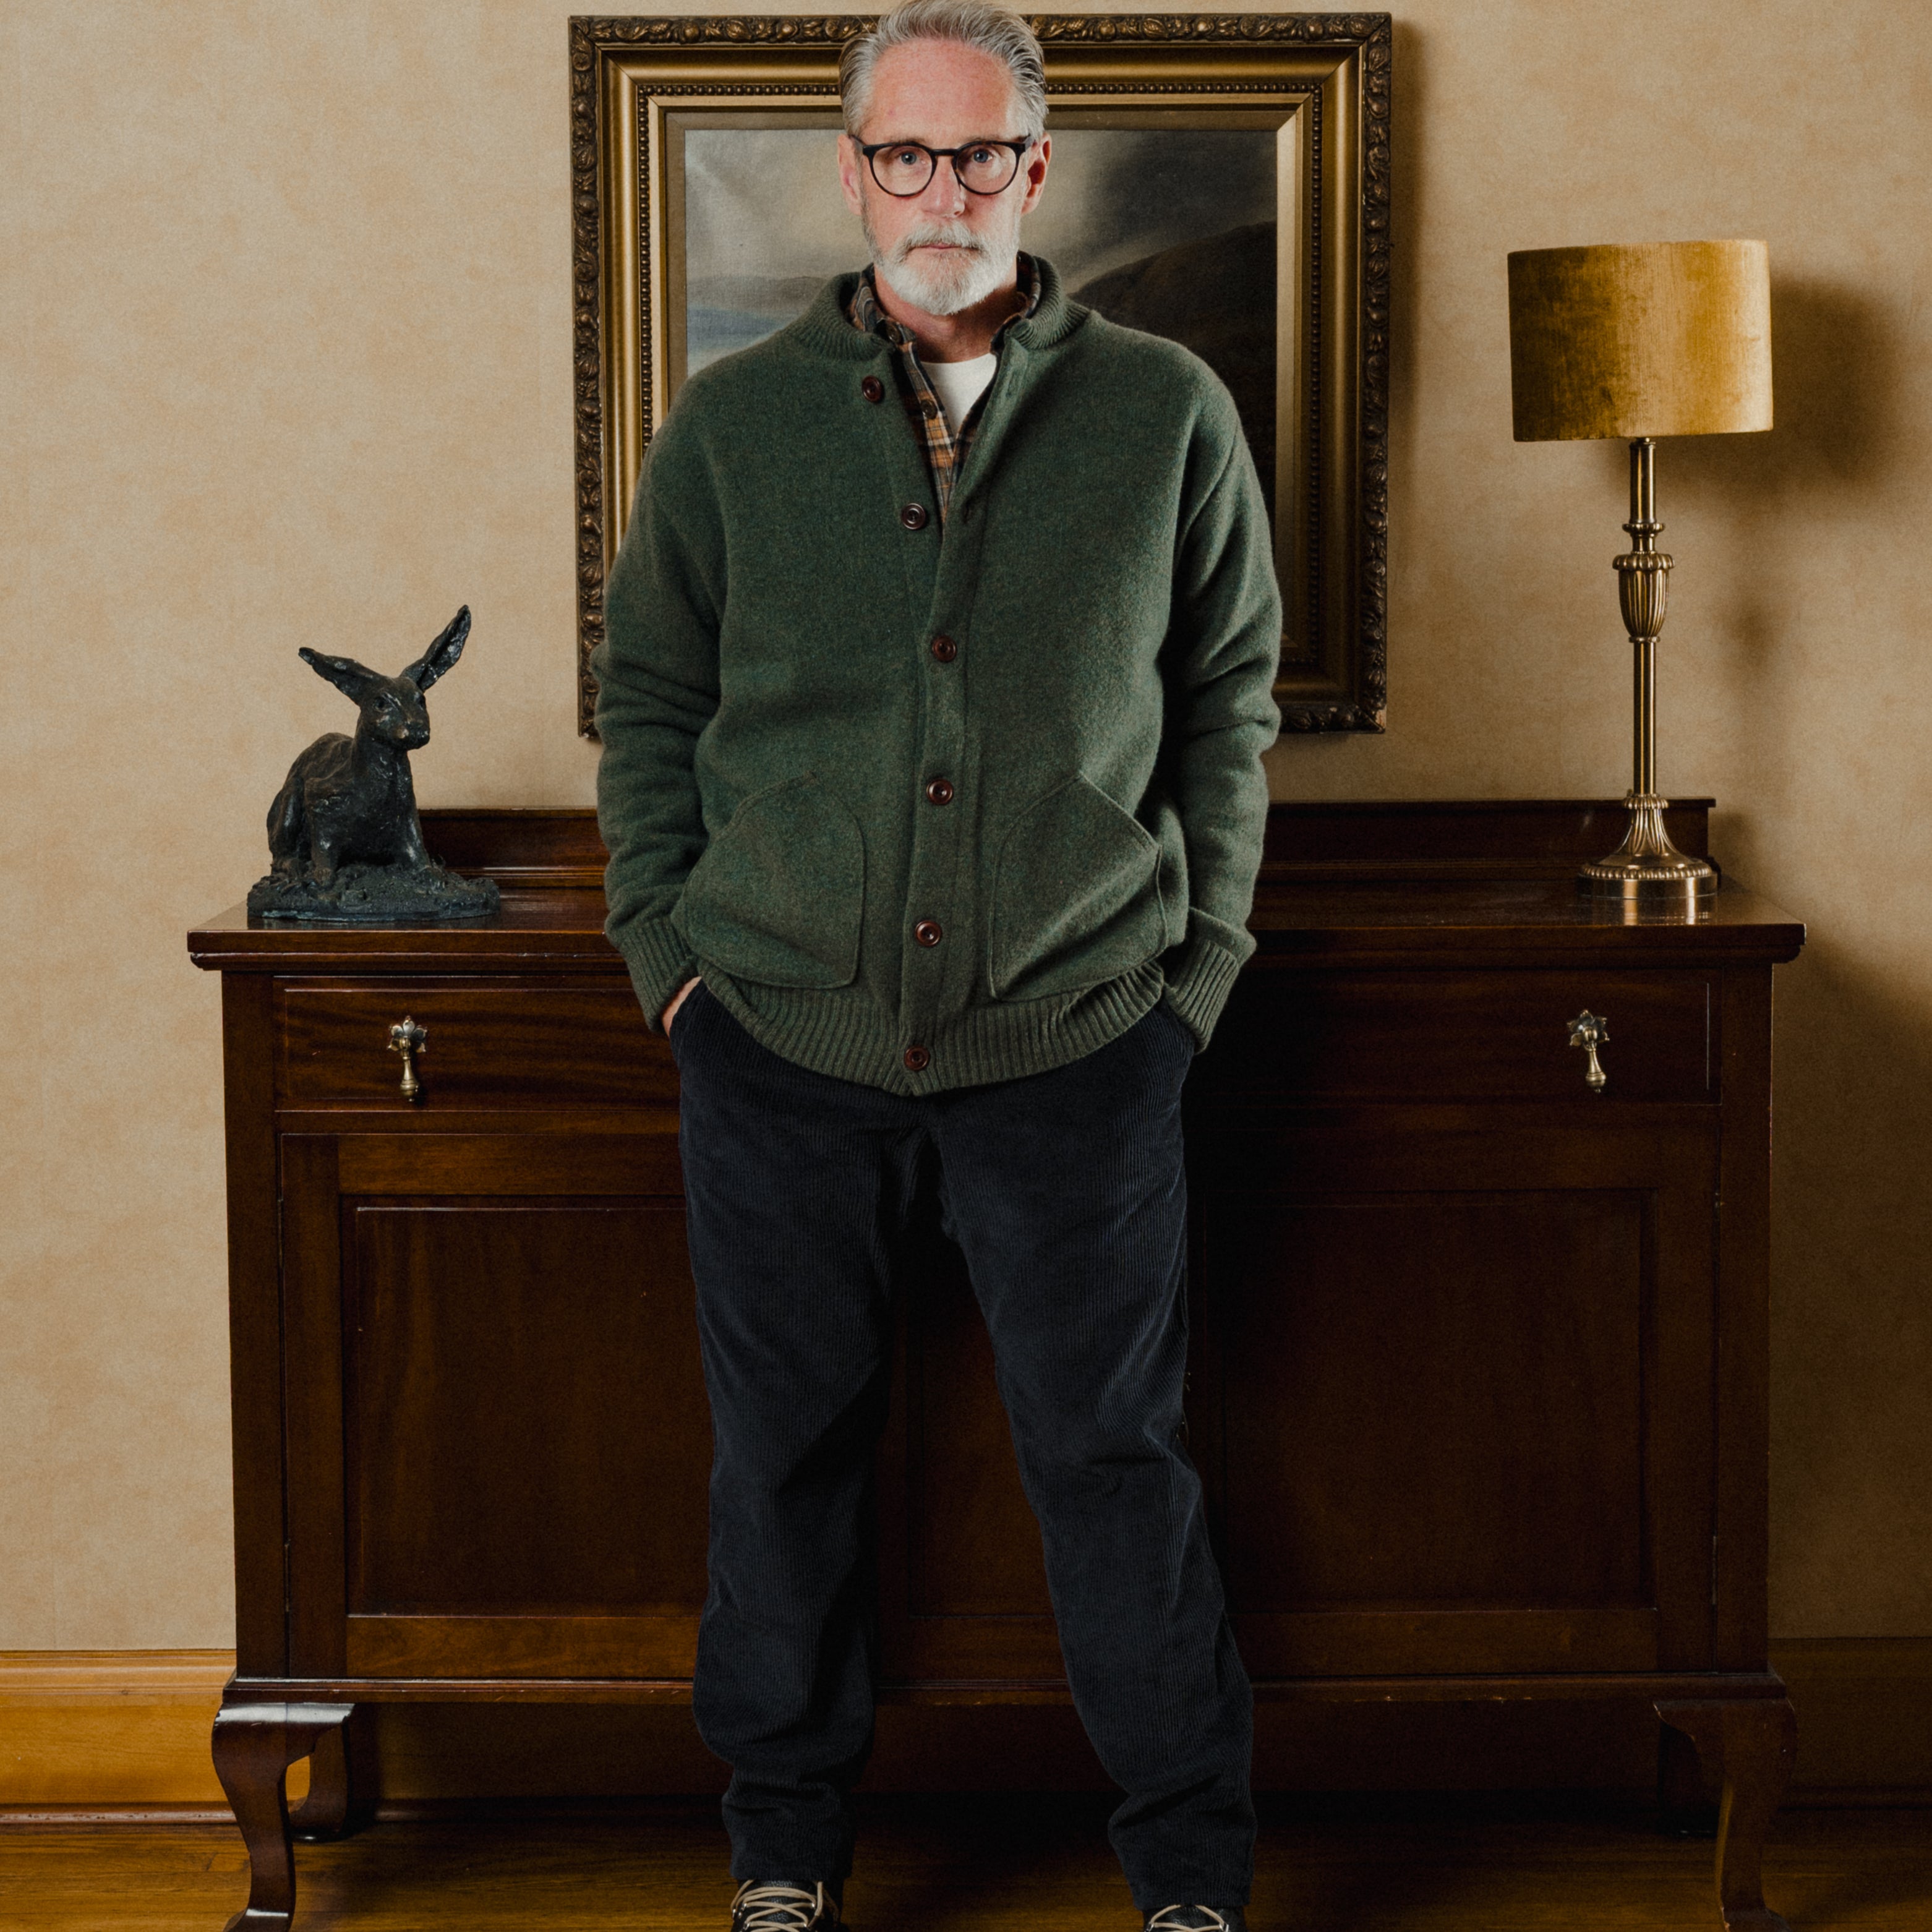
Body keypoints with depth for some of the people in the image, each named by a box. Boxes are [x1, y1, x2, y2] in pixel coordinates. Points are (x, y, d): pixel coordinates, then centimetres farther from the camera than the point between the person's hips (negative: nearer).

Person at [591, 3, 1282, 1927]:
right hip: (781, 1041, 1)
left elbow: (1232, 698, 9)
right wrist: (665, 945, 2)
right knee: (786, 1449, 11)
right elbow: (645, 696, 11)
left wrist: (1197, 961, 4)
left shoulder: (1165, 416, 2)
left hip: (1074, 1041, -1)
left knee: (1112, 1453, 4)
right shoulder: (731, 424, 4)